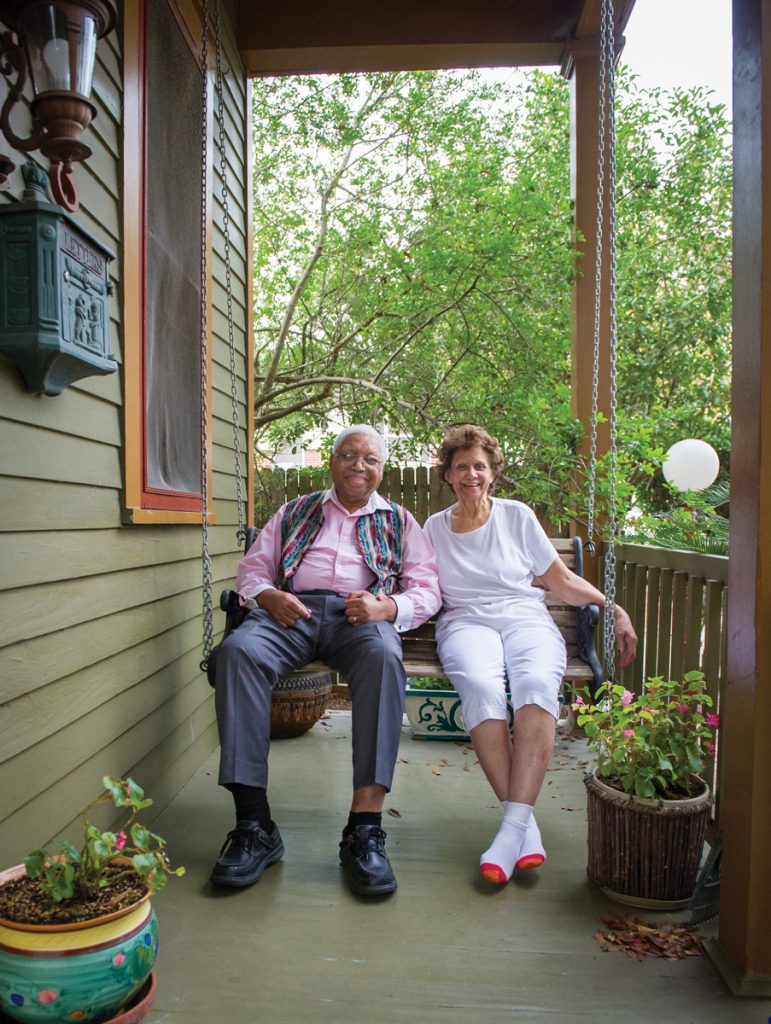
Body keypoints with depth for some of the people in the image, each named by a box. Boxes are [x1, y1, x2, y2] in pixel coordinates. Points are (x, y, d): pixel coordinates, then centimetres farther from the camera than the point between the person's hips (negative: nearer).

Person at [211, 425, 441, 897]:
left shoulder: (399, 521, 23)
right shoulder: (294, 512, 27)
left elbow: (426, 590, 12)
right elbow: (252, 568, 20)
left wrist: (386, 606, -10)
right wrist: (268, 596, -4)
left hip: (360, 616, -1)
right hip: (292, 611, 2)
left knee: (384, 656, -38)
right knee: (238, 650, -32)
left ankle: (366, 827, -36)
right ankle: (253, 825, -29)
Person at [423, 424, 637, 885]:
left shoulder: (517, 515, 13)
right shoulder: (434, 528, 17)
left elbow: (562, 579, 15)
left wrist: (614, 609, 3)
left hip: (526, 618, 0)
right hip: (467, 622, 0)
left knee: (536, 683, -35)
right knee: (480, 685, -35)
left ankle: (514, 824, -38)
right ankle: (525, 823, -32)